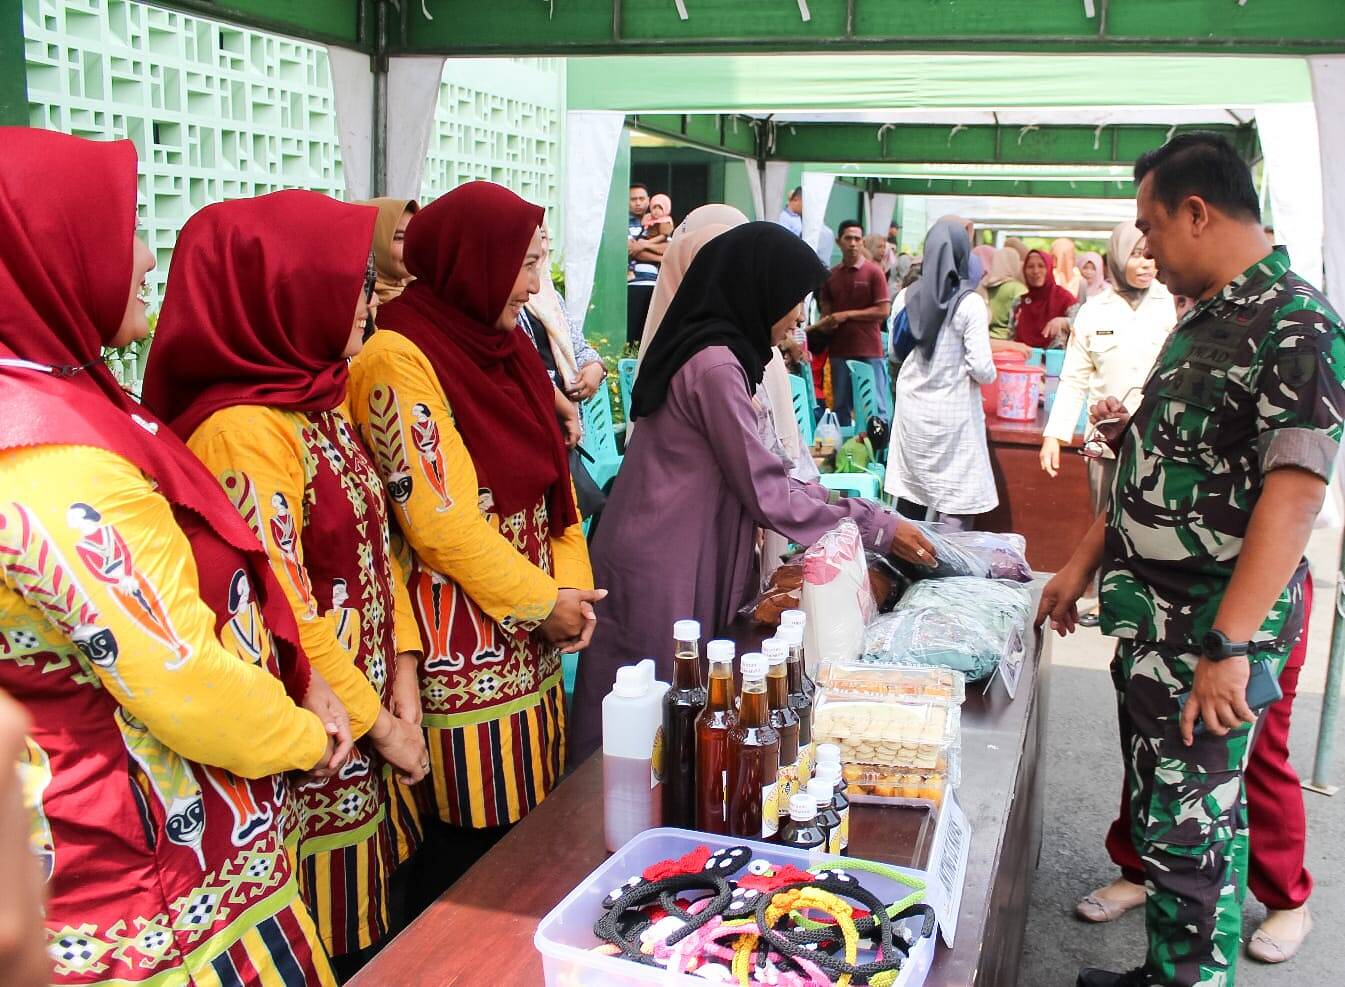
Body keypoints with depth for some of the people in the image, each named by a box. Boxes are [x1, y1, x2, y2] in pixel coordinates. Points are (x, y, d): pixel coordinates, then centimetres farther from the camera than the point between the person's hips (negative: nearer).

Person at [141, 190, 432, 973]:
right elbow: (282, 612, -22)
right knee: (331, 954, 8)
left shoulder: (320, 401, 7)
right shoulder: (244, 430, -22)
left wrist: (402, 683, 0)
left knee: (373, 937, 20)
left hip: (366, 730, 8)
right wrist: (376, 722, -11)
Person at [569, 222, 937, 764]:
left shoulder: (706, 349, 11)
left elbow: (746, 467, 16)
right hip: (661, 572, -9)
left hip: (672, 559, 9)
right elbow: (765, 492, -16)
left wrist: (823, 495, 10)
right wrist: (876, 526, -9)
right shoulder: (716, 364, -19)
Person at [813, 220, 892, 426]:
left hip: (869, 351, -4)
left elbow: (883, 311, -8)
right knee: (841, 406, 10)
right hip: (839, 351, 4)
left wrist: (847, 314, -10)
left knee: (875, 406, 0)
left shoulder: (874, 272, -3)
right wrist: (826, 324, -7)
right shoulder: (831, 275, 10)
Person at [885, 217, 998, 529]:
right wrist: (988, 374, 7)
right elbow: (982, 369, -15)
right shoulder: (969, 302, -13)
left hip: (911, 407, 5)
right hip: (952, 413, -5)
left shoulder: (908, 296, 0)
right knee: (956, 506, 0)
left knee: (910, 496, 13)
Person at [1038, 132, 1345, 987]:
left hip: (1214, 630, -9)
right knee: (1158, 810, 18)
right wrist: (1085, 563, 20)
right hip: (1150, 613, 9)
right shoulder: (1205, 321, 14)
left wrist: (1230, 644, -28)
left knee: (1190, 833, -2)